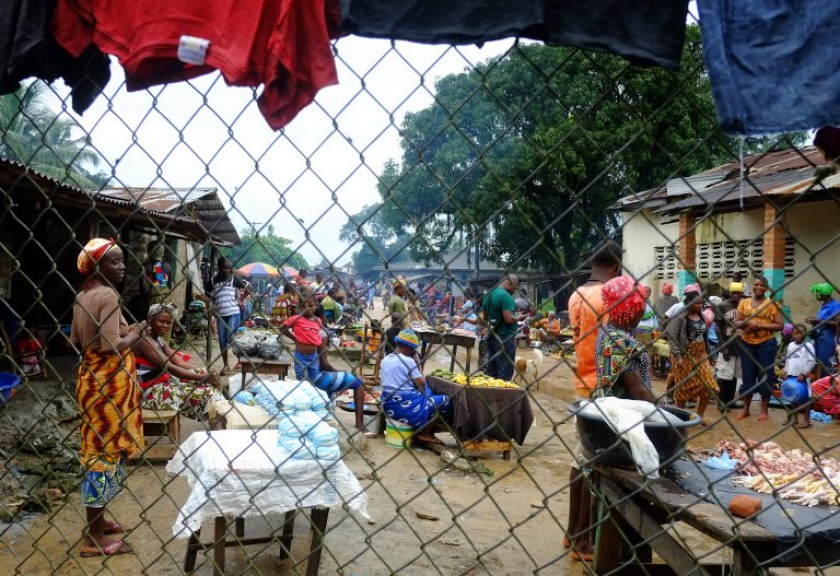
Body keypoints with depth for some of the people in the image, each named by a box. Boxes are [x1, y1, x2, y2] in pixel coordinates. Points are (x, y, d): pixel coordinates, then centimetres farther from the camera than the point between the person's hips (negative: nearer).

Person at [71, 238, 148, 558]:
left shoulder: (82, 296, 10)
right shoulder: (108, 295, -19)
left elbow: (75, 340, 17)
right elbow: (111, 346, -25)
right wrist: (134, 334, -10)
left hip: (90, 377, 10)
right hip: (109, 382, -10)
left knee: (97, 449, 19)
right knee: (106, 452, -1)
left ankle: (96, 522, 33)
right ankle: (94, 539, 9)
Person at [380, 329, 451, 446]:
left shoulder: (385, 360, 8)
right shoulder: (408, 361, -14)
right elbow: (422, 384, -10)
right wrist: (418, 365, 1)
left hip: (388, 406, 8)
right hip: (405, 407, -8)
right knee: (445, 401, 1)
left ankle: (417, 431, 17)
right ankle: (424, 433, 2)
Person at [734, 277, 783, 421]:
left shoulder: (772, 304, -2)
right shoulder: (743, 302, 8)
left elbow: (779, 325, -6)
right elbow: (736, 323, 7)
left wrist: (759, 325, -17)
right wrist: (746, 323, -15)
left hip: (766, 344, -3)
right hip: (746, 343, 3)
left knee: (765, 375, 3)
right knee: (747, 375, 8)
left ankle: (764, 410, 14)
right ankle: (745, 409, 16)